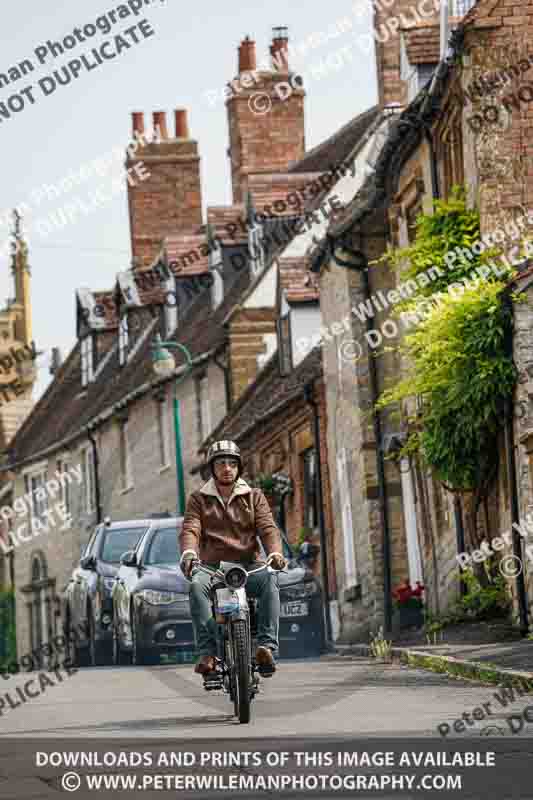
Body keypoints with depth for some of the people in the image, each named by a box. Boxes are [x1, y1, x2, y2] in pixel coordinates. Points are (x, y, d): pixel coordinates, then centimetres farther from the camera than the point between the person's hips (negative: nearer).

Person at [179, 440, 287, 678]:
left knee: (269, 578, -33)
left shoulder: (254, 497, 15)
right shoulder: (199, 500, 13)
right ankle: (206, 651, -38)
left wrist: (275, 552, -22)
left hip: (248, 565, 1)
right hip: (212, 567, 0)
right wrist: (188, 552, -27)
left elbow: (268, 528, 0)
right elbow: (190, 529, -3)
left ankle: (267, 645, -39)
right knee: (197, 585, -34)